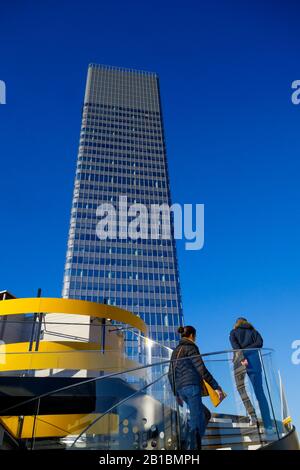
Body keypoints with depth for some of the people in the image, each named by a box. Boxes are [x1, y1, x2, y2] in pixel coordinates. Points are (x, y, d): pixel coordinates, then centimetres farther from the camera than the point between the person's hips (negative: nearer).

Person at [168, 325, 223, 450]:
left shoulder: (175, 351, 20)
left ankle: (194, 444, 8)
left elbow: (170, 374, 20)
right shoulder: (191, 347, -3)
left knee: (205, 414, 17)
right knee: (196, 421, -6)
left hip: (180, 389, 8)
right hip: (192, 386, -8)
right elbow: (202, 370, -11)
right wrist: (216, 387, -9)